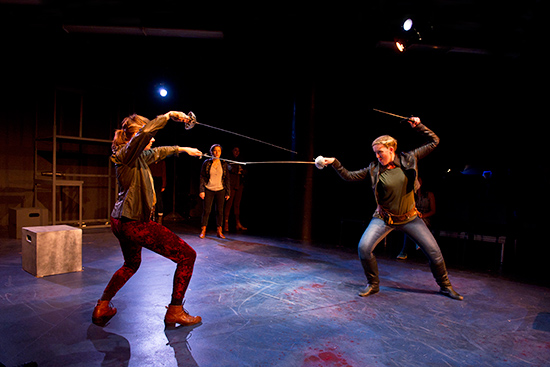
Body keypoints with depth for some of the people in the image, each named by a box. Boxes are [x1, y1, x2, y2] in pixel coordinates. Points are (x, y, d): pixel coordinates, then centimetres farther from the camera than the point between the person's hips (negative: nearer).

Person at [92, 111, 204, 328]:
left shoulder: (140, 155, 12)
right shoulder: (126, 153, -13)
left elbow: (158, 152, 31)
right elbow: (145, 132, -33)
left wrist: (183, 149, 35)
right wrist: (168, 116, -22)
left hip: (122, 222, 11)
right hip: (134, 223, -11)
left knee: (131, 264, 34)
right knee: (187, 256, -3)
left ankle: (102, 308, 36)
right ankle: (175, 312, 7)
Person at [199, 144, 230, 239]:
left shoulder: (224, 164, 5)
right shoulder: (206, 163, 1)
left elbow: (227, 179, 8)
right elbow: (202, 177, 2)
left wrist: (227, 192, 4)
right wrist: (201, 190, -6)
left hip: (220, 190, 1)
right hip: (209, 190, -1)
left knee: (220, 211, 4)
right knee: (206, 210, -1)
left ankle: (219, 231, 14)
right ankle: (203, 231, 10)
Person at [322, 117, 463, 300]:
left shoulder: (408, 160, -7)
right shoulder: (373, 169, -7)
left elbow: (434, 142, 1)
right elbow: (350, 176, -6)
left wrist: (418, 126, -9)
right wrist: (335, 163, -17)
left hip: (409, 217, 1)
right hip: (384, 218, 0)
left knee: (434, 251, 2)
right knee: (364, 247, -17)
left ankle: (445, 286, 30)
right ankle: (373, 285, 6)